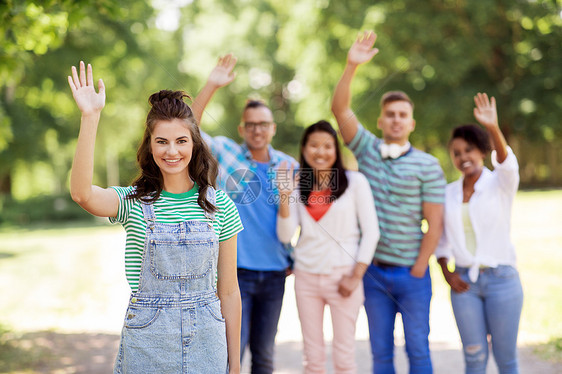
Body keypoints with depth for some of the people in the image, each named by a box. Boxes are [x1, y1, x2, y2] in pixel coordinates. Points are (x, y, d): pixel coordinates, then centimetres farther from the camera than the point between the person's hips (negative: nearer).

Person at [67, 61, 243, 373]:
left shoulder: (220, 206, 0)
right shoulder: (134, 202, -3)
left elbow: (229, 290, 4)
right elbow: (82, 193, -26)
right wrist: (90, 117, -31)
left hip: (206, 340, 1)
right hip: (147, 343, -1)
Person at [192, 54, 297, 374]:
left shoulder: (289, 167, 5)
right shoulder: (226, 152, -1)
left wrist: (294, 261, 6)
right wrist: (212, 86, -22)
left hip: (274, 274, 3)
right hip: (235, 272, -3)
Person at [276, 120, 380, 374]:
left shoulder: (355, 181, -1)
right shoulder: (298, 186, 8)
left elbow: (371, 231, -3)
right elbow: (286, 235, 0)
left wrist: (356, 276, -8)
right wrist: (284, 197, -13)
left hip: (343, 275, -3)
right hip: (306, 276, 3)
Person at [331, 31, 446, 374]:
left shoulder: (428, 166, -4)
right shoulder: (367, 149, 4)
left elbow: (434, 224, -6)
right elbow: (340, 108, -8)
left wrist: (418, 269, -9)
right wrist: (352, 67, -21)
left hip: (411, 273, -2)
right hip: (373, 272, 2)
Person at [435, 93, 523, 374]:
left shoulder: (500, 183, -3)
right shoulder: (448, 193, 7)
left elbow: (507, 164, -26)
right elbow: (439, 238, 12)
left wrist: (493, 128, -43)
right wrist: (446, 273, -3)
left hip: (501, 278, -3)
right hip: (464, 282, 3)